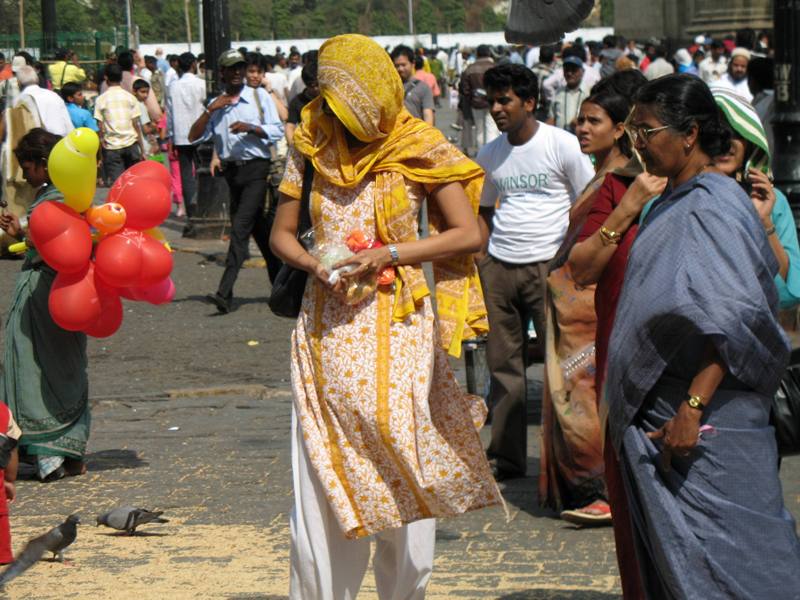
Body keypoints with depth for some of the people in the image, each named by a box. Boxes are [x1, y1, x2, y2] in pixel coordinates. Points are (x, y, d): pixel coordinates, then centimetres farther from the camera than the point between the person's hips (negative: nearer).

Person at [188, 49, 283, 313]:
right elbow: (194, 137, 4)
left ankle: (225, 292, -23)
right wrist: (210, 110, -7)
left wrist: (251, 128, -16)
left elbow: (277, 131, -1)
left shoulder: (259, 96, 4)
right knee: (259, 231, 12)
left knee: (240, 227, -15)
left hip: (256, 169, -5)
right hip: (232, 170, 5)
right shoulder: (216, 105, 13)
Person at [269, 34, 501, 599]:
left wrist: (390, 254, -14)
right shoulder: (313, 148, 6)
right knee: (324, 476, 1)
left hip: (398, 326, -2)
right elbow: (282, 233, 12)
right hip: (327, 327, 2)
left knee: (402, 465, -2)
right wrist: (313, 264, -9)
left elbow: (469, 234, -5)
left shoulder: (419, 152, -2)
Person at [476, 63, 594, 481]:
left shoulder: (563, 146, -3)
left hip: (548, 264, -5)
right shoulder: (489, 156, 12)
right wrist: (478, 263, 11)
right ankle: (506, 456, 14)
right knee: (502, 361, 6)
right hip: (498, 265, 5)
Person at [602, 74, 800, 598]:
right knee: (669, 557, 12)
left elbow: (733, 319, -25)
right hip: (655, 409, 10)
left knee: (713, 547, -8)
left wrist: (693, 408, -28)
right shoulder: (674, 201, 14)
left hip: (705, 419, -10)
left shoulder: (713, 205, -16)